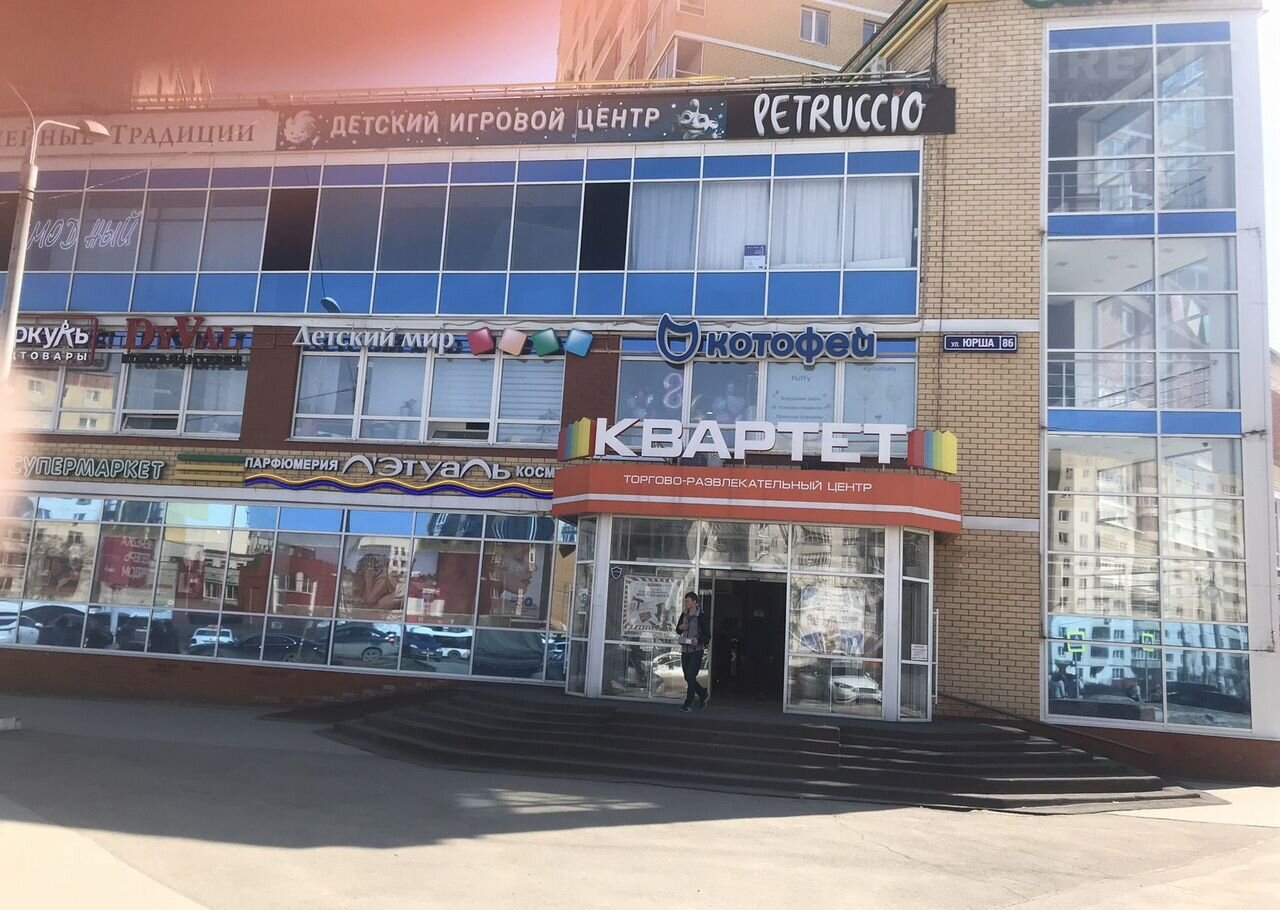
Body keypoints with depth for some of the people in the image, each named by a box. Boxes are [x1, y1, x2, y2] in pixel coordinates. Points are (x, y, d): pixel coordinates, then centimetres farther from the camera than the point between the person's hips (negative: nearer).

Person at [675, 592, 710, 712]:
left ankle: (688, 704, 0)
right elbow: (678, 631, 19)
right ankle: (703, 694, 32)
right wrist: (680, 627, -4)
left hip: (696, 651, -6)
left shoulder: (702, 616, -10)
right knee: (688, 678, 10)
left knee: (691, 677, -10)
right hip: (684, 651, 6)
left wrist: (698, 640, -28)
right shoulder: (684, 615, 8)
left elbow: (707, 636, -9)